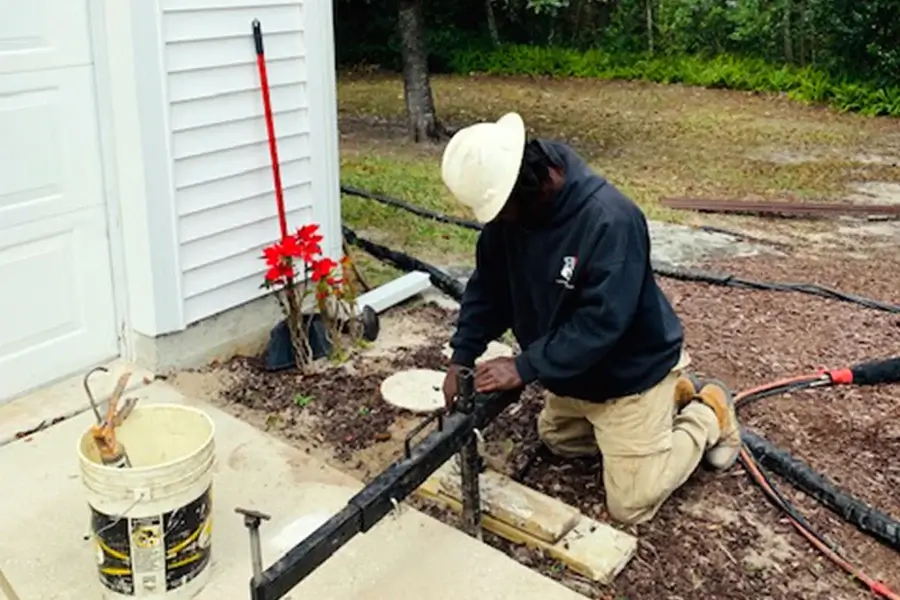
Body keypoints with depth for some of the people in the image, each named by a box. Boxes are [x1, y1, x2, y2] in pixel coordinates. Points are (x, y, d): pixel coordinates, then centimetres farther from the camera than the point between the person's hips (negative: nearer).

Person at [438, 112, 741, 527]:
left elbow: (600, 322, -36)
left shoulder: (610, 219, -36)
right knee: (556, 440, 30)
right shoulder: (508, 206, -13)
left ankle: (708, 415, 20)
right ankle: (671, 398, 31)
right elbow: (489, 285, -4)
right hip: (574, 371, 8)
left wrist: (525, 368, -35)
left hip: (629, 372, -8)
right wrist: (462, 356, -13)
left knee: (630, 505, -1)